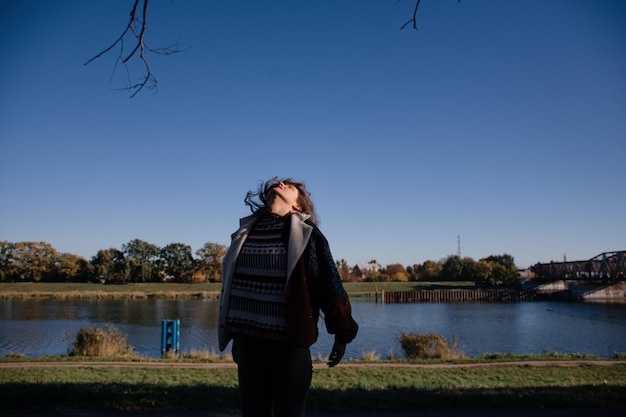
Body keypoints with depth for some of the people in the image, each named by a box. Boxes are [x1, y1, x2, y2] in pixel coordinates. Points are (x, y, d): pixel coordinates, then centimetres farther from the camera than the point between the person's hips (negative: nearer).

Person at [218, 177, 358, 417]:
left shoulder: (304, 233, -7)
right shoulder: (245, 231, 7)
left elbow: (329, 285, -6)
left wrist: (342, 334, -2)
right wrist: (236, 335, 20)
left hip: (290, 347, -4)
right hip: (249, 345, 5)